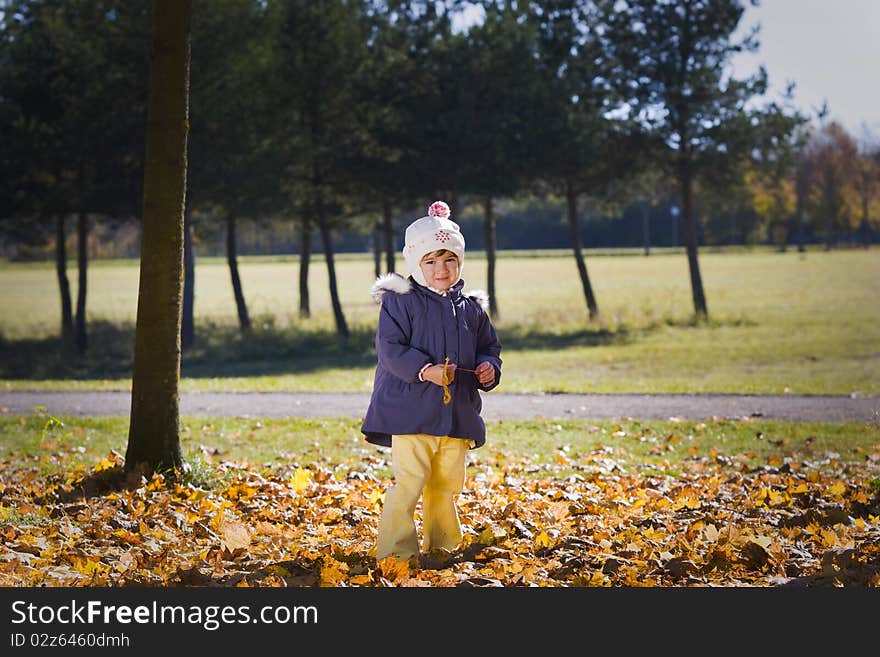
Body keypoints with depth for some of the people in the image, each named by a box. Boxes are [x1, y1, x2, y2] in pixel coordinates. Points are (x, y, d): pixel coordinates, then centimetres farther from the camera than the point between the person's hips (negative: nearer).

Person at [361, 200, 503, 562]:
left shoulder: (471, 308, 12)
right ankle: (396, 548, -3)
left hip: (457, 413, 5)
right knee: (409, 481, -11)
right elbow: (390, 348, -11)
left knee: (447, 484, 12)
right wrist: (424, 370, -24)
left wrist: (489, 368, -1)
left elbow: (489, 347, 22)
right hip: (411, 411, -5)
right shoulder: (400, 302, -3)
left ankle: (442, 545, 26)